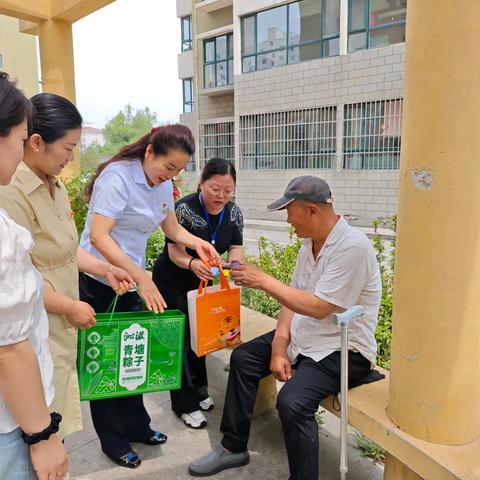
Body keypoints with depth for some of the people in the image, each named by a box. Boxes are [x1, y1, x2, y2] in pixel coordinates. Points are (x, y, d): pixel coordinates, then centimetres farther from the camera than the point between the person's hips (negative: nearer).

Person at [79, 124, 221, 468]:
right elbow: (98, 236, -28)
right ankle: (112, 440, 25)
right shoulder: (117, 176, -21)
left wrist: (199, 244, -3)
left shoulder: (163, 185, 2)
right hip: (100, 281, -7)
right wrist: (141, 277, -33)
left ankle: (135, 425, 34)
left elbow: (172, 228, 15)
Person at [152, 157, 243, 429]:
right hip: (171, 283, -5)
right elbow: (175, 251, -25)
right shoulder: (185, 208, -26)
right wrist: (192, 263, -46)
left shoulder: (233, 213, -9)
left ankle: (199, 391, 36)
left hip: (202, 282, 6)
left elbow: (236, 246, -4)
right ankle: (186, 405, 15)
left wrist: (235, 261, -27)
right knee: (180, 339, 1)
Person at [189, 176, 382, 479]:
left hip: (343, 349, -9)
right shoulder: (310, 242, 4)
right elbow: (293, 298, 4)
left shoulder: (352, 247, -23)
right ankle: (233, 448, 20)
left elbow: (318, 308, -27)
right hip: (304, 336, 9)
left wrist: (264, 281, -21)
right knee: (243, 358, 6)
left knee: (292, 401, -29)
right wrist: (279, 348, -6)